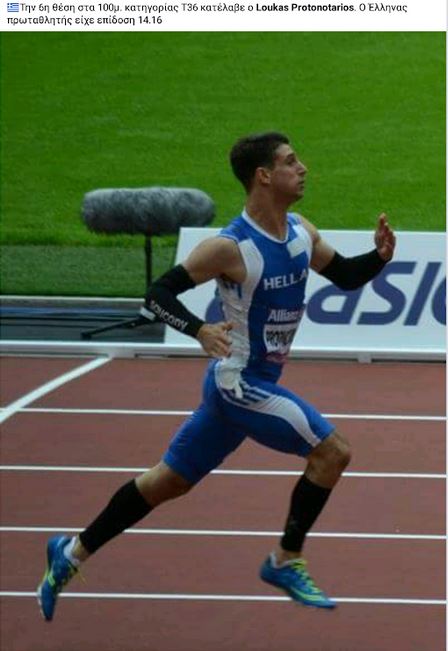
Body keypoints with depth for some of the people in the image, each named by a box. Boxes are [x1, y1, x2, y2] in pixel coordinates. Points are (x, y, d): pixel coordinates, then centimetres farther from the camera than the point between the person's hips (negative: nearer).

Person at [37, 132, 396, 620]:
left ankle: (72, 553, 26)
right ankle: (286, 562, 0)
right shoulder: (231, 248, -20)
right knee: (332, 450, -13)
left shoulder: (301, 233, 3)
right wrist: (200, 331, -36)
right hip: (239, 382, -8)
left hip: (255, 383, 8)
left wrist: (379, 256, -5)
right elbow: (157, 294, -19)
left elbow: (346, 277, 17)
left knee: (170, 481, 15)